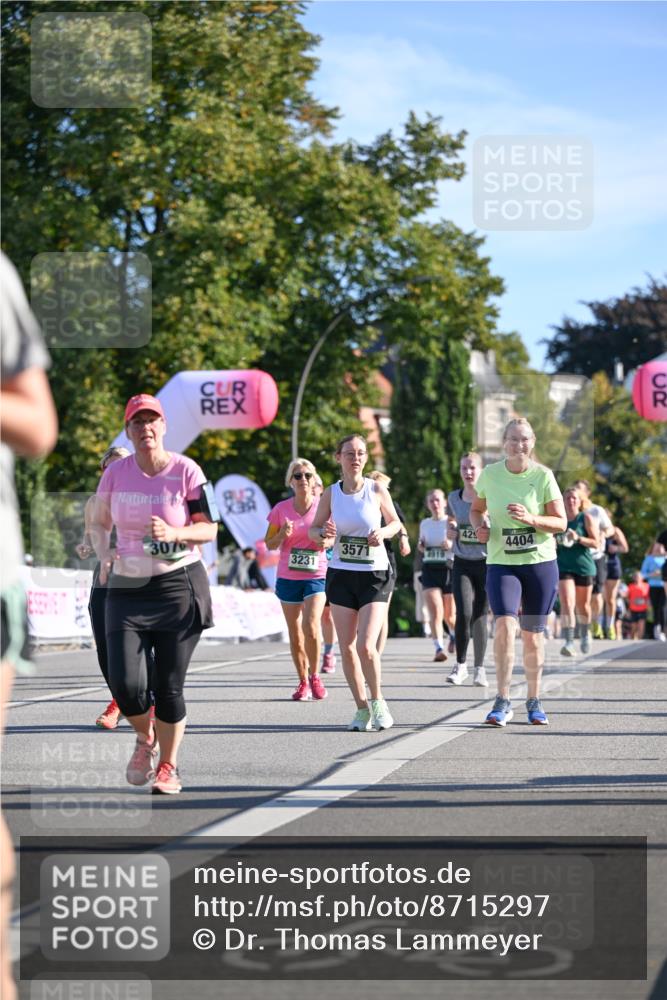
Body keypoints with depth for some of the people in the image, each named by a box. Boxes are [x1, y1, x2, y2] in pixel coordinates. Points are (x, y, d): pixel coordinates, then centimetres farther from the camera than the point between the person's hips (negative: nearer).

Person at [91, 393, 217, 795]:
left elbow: (209, 528, -3)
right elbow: (99, 523, 17)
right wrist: (104, 555, -1)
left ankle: (168, 767, 21)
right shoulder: (116, 473, 2)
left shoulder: (186, 471, -6)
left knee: (169, 686, 0)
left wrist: (174, 533, -21)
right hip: (127, 587, 2)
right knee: (125, 683, -10)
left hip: (179, 586, -2)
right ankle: (145, 738, 22)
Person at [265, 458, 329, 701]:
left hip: (317, 576, -2)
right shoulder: (281, 509, -1)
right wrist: (283, 534, -15)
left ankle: (314, 676, 0)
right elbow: (269, 544, 5)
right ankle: (303, 681, 20)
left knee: (311, 626, -19)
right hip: (288, 578, 2)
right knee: (295, 633, 6)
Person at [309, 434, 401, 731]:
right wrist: (324, 533, -15)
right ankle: (362, 709, 16)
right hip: (341, 575, 2)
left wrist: (383, 533, -14)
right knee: (347, 648, 2)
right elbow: (314, 529, 8)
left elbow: (396, 522, 7)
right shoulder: (331, 493, -1)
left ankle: (378, 703, 8)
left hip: (374, 575, -2)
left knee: (366, 645, -14)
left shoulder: (377, 490, -5)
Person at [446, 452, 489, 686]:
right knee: (464, 613, -14)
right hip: (462, 564, 2)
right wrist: (449, 533, 0)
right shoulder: (454, 498, 6)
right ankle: (460, 665, 1)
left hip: (485, 563, -2)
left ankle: (479, 668, 15)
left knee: (479, 616, 2)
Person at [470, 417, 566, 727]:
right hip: (501, 563, 0)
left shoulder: (543, 475, -6)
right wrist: (480, 526, -6)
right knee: (505, 625, -19)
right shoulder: (490, 474, -1)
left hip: (540, 562, 0)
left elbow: (561, 522, -4)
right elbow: (477, 508, 15)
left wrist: (531, 519, -21)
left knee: (533, 634, 7)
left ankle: (534, 701, 24)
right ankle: (502, 702, -11)